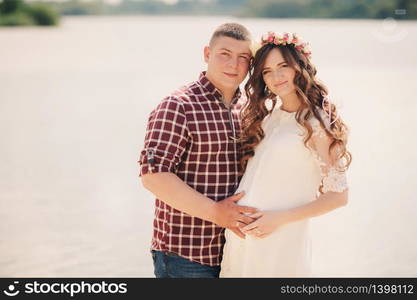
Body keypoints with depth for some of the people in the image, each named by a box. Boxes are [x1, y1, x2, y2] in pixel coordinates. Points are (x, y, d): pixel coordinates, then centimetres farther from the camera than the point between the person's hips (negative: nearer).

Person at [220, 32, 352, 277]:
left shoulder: (317, 124, -9)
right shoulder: (265, 115, 10)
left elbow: (338, 195, -9)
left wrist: (281, 218, -15)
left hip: (281, 241, -6)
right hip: (240, 235, 6)